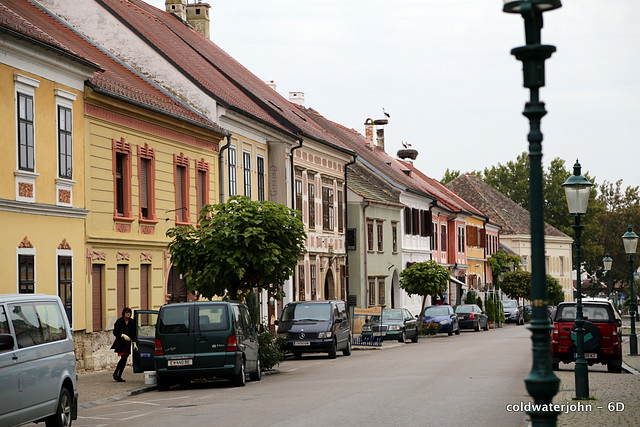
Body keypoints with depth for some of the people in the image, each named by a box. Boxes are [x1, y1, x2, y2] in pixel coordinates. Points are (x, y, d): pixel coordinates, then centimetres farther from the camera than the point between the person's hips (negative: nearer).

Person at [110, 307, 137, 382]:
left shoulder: (131, 322, 7)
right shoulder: (119, 321, -6)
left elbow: (133, 334, 13)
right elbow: (115, 332, -6)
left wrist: (134, 343, 6)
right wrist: (123, 335, -20)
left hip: (127, 344, 5)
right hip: (120, 343, -5)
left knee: (124, 360, 2)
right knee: (124, 358, -18)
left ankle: (119, 376, 10)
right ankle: (115, 373, -3)